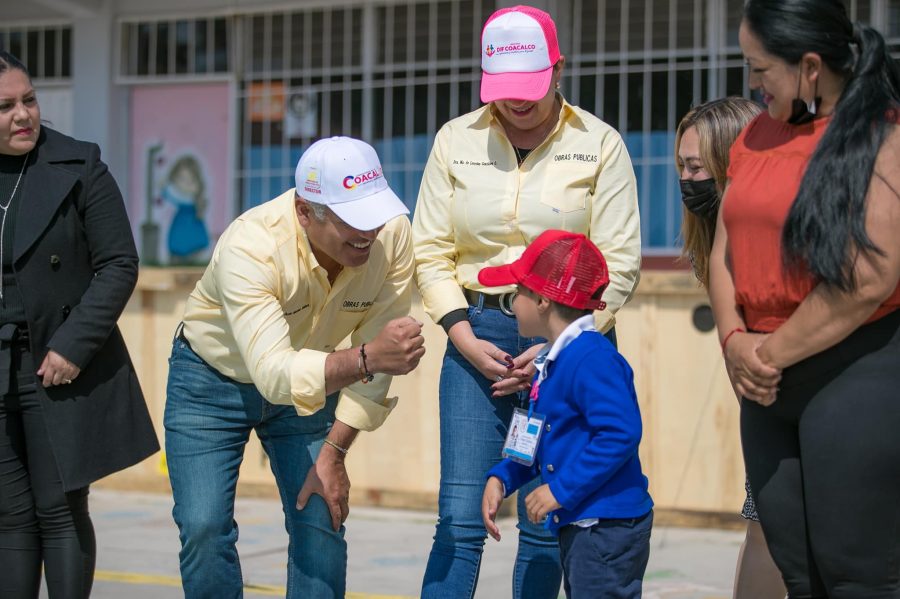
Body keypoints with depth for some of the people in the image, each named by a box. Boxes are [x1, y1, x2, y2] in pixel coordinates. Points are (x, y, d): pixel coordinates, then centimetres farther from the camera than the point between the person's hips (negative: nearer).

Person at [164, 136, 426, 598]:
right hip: (213, 378, -3)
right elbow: (273, 373, -46)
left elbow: (379, 358, -15)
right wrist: (365, 359, -62)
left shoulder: (392, 236, -25)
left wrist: (334, 453, -13)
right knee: (204, 529, -11)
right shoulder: (250, 245, -37)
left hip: (310, 382, 3)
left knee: (322, 524, -5)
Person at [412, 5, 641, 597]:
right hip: (478, 337, 1)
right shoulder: (456, 140, 7)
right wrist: (465, 339, -6)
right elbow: (431, 251, 6)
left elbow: (619, 264, -3)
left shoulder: (600, 144, 1)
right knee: (460, 520, -5)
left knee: (545, 528, 0)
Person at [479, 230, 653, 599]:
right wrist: (501, 478, 8)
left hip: (608, 527, -11)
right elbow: (537, 441, 23)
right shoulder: (552, 361, 14)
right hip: (578, 527, 11)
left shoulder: (592, 359, -19)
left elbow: (620, 433, -28)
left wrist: (562, 490, -24)